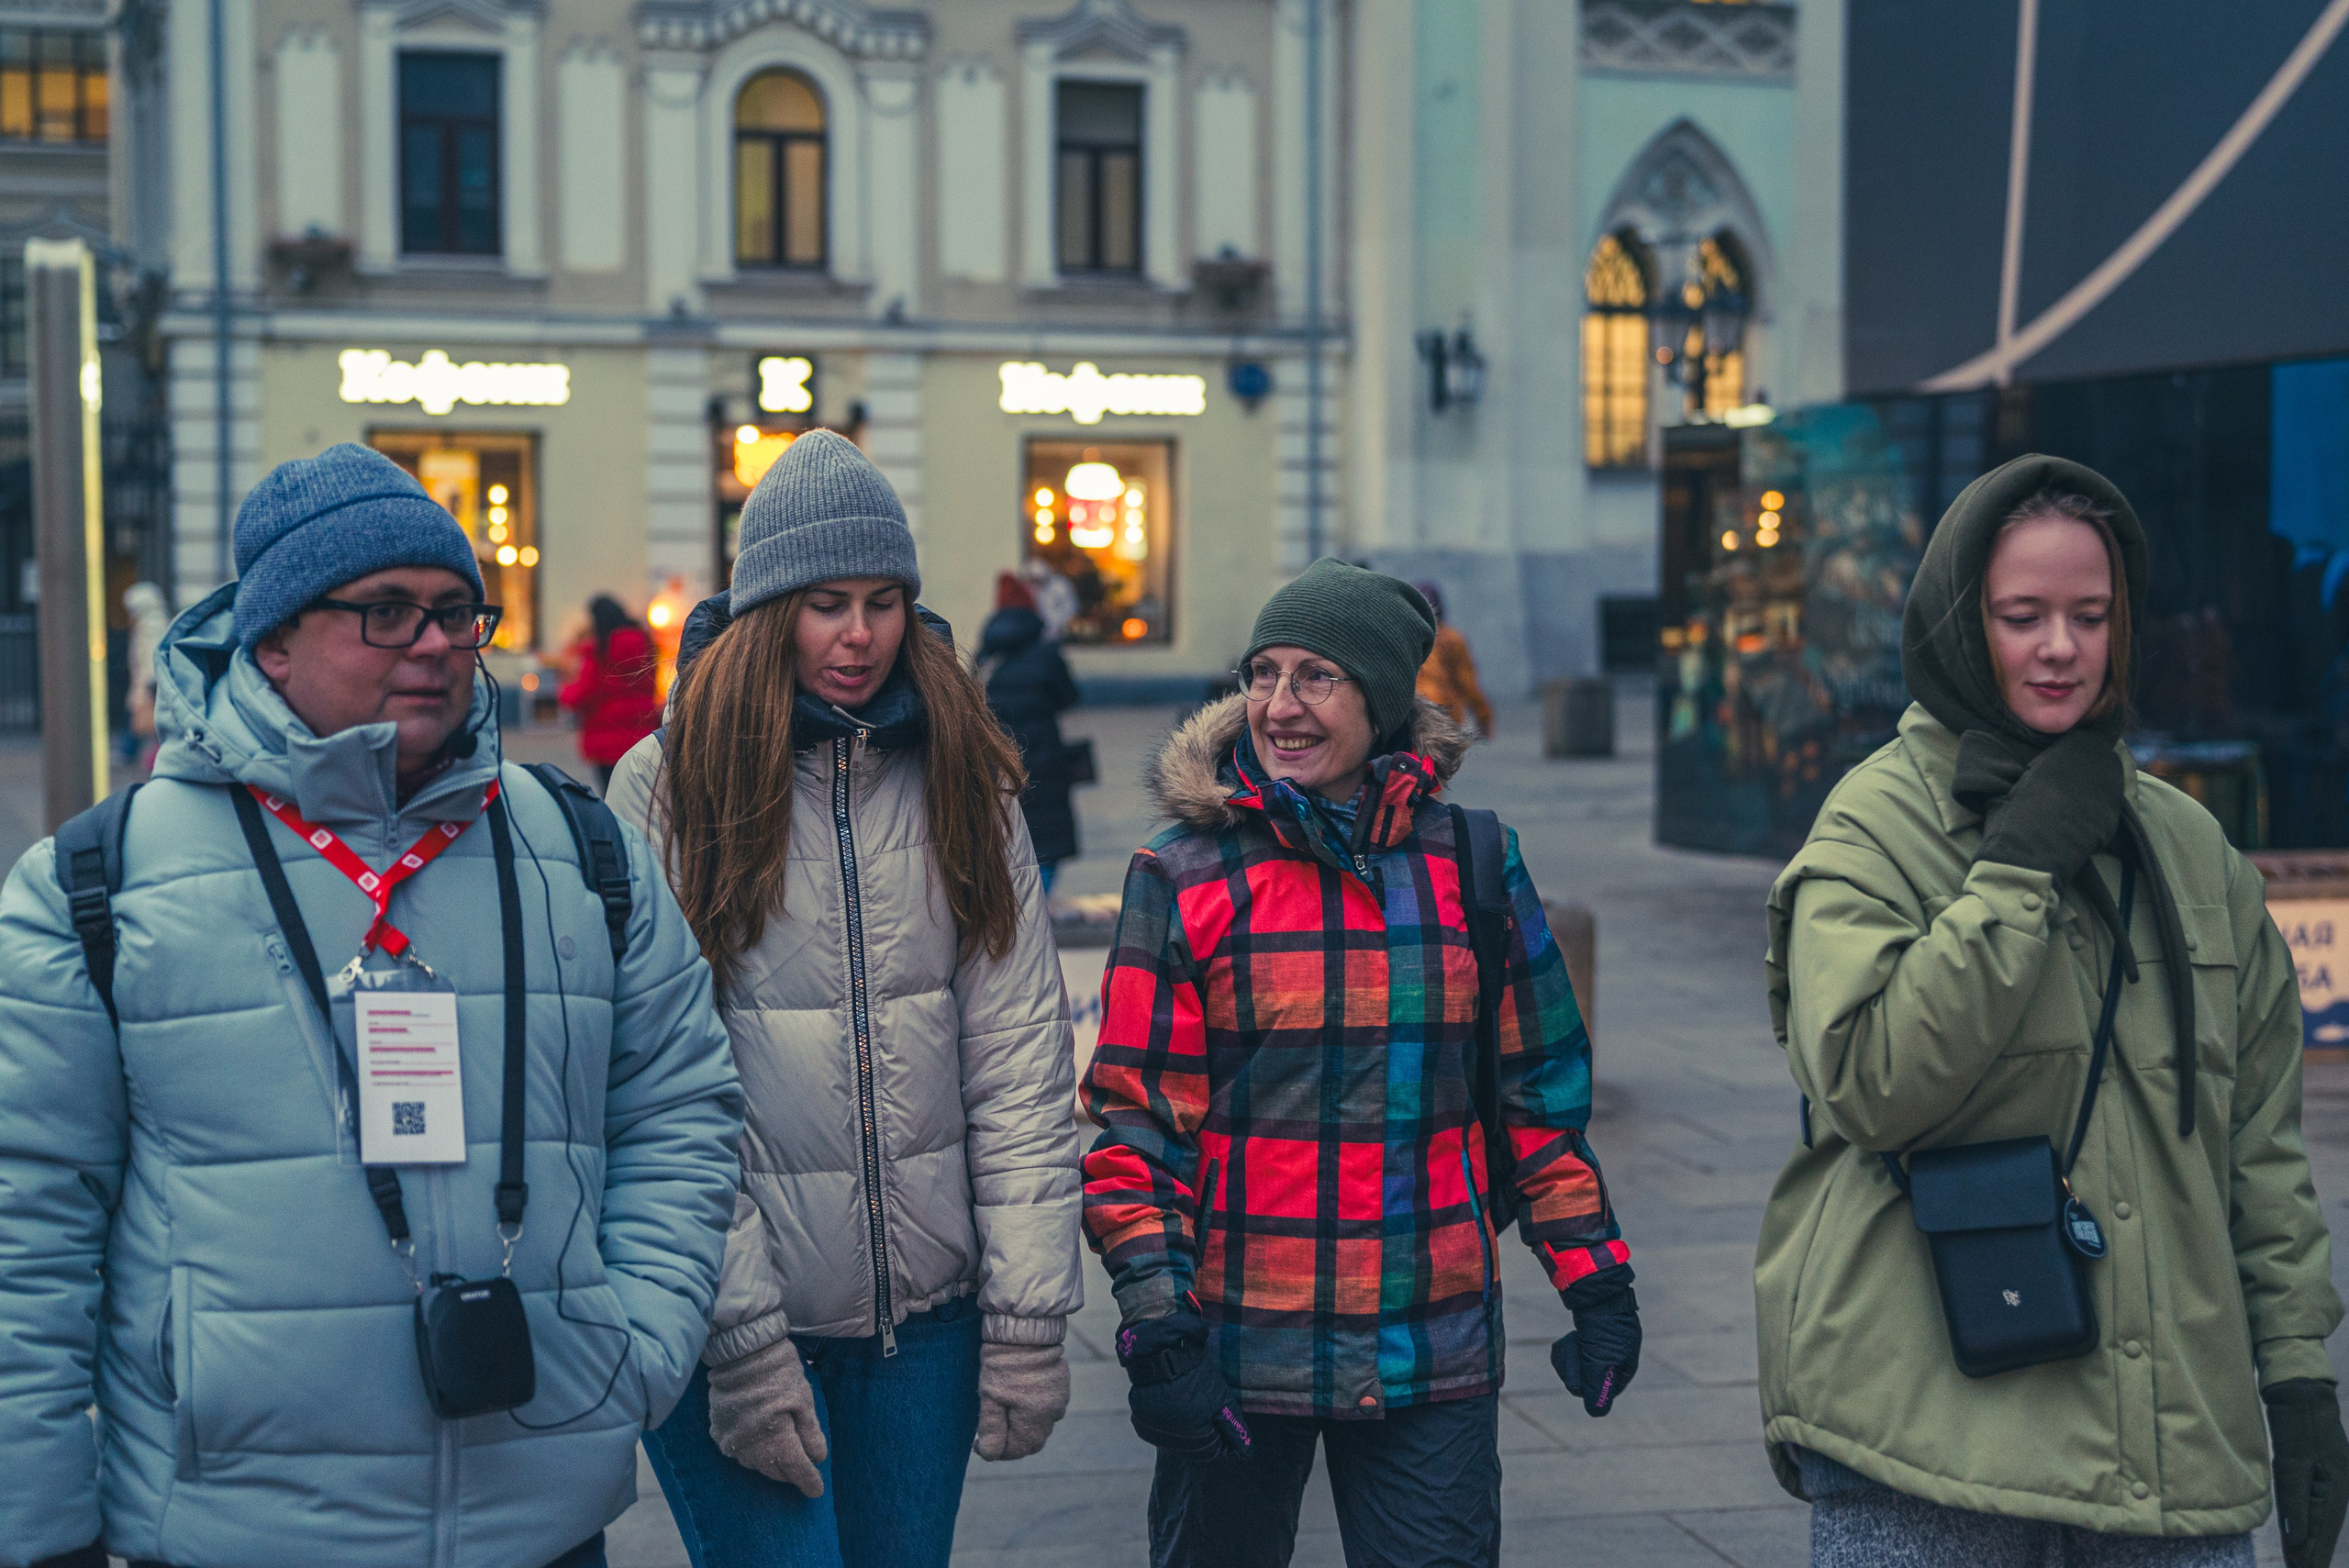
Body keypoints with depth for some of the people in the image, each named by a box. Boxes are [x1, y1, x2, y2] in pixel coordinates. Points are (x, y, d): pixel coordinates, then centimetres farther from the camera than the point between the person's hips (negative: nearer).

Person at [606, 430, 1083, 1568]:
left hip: (927, 1314, 3)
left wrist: (1030, 1315, -3)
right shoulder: (668, 788, -6)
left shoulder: (962, 782, 4)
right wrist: (740, 1335, -14)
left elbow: (1022, 1066, 2)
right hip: (736, 1315, -3)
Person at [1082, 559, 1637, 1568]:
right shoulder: (1183, 878, -2)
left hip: (1433, 1360, 1)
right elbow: (1136, 1119, -3)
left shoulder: (1470, 865, 4)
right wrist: (1155, 1324, -11)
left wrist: (1596, 1281, 9)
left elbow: (1538, 1087, 11)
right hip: (1237, 1354, -1)